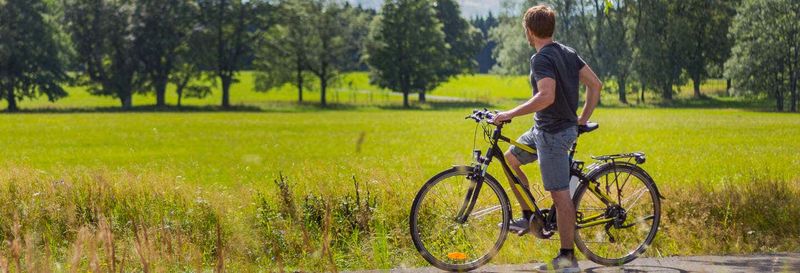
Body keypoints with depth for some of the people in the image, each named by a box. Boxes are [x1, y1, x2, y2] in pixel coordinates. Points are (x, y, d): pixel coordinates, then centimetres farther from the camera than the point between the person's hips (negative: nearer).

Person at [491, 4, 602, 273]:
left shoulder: (541, 59, -18)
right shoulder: (567, 52, 9)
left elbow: (546, 96, -33)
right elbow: (595, 84, 9)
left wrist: (510, 114, -26)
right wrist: (583, 118, 15)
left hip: (553, 133, -10)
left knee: (560, 194, -5)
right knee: (510, 158, 22)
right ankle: (529, 218, 26)